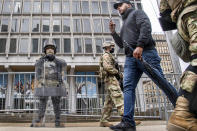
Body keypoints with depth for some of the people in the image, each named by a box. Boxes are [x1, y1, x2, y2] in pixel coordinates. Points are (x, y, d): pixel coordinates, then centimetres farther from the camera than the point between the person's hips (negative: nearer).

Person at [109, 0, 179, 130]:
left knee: (160, 80, -11)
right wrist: (113, 32, 20)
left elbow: (146, 27, -8)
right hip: (130, 58, 7)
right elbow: (121, 44, 32)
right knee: (128, 87, -9)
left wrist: (140, 45, -21)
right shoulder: (124, 24, 34)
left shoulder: (137, 12, 13)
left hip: (145, 52, -7)